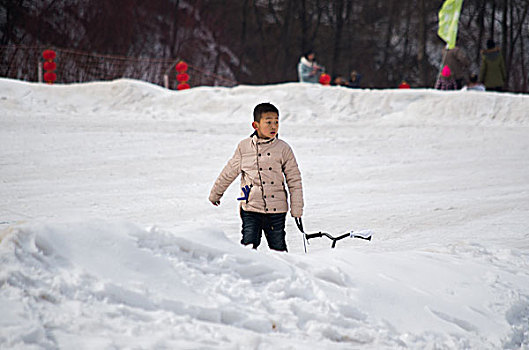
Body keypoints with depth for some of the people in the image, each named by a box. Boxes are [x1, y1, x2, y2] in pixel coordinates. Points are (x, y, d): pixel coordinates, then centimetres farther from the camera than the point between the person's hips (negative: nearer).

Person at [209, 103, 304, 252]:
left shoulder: (283, 148, 2)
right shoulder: (244, 147, 3)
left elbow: (294, 179, 5)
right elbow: (229, 172, 16)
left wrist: (297, 208, 2)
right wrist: (215, 193, 25)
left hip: (277, 211, 0)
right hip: (251, 208, 0)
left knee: (278, 248, 6)